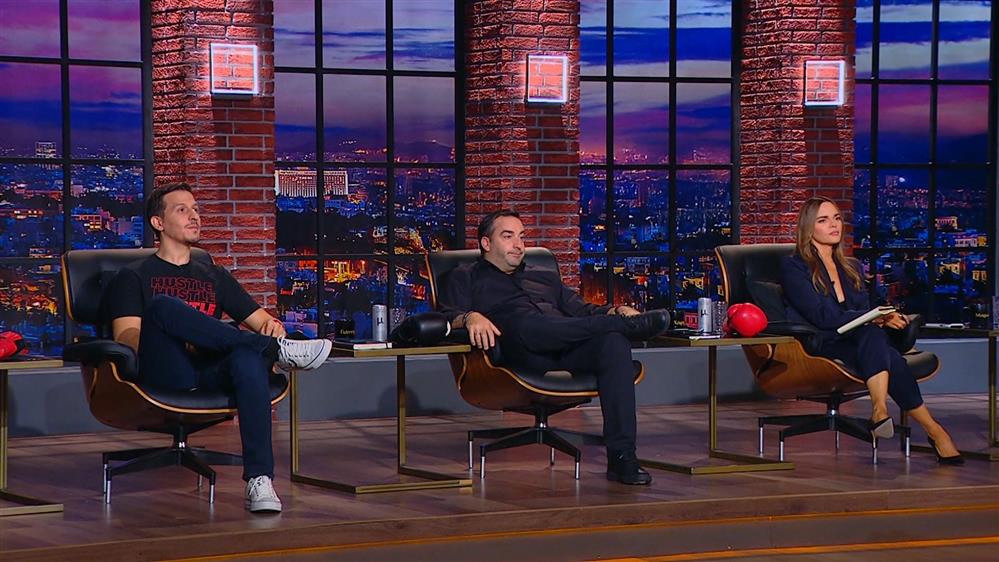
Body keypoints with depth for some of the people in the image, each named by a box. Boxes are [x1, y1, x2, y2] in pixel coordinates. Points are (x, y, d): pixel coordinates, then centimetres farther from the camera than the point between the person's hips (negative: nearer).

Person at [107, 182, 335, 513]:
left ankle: (260, 480, -46)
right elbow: (127, 338, 3)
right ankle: (278, 351, -30)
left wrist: (273, 326, 2)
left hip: (214, 374, 3)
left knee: (249, 356, -35)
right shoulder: (133, 278, 19)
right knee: (162, 305, -33)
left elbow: (260, 320, 28)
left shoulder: (214, 277, 32)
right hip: (167, 377, -3)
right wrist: (181, 337, -15)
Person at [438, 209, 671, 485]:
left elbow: (584, 311, 28)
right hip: (517, 347, -4)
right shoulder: (465, 278, 25)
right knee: (526, 322, -40)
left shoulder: (546, 278, 38)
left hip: (567, 351, 4)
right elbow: (449, 317, 6)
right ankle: (630, 325, -32)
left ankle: (621, 457, -38)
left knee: (614, 342, -29)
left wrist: (616, 311, 6)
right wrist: (470, 317, -19)